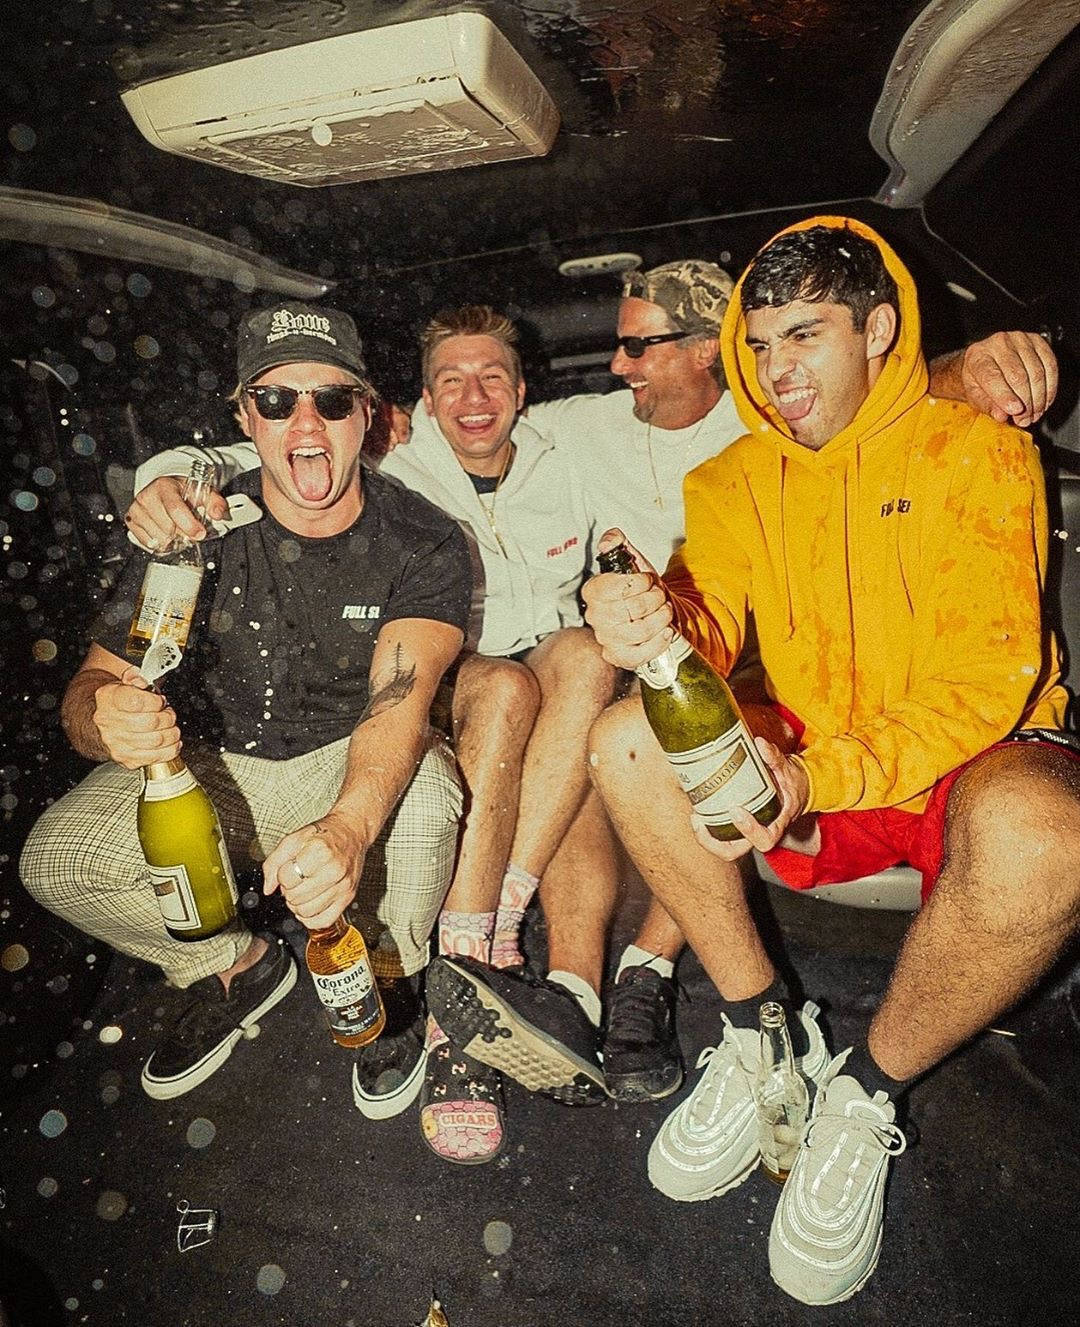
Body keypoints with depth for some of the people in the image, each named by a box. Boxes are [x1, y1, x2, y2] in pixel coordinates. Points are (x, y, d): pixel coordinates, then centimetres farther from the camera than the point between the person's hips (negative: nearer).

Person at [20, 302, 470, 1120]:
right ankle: (235, 967, 12)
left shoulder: (422, 542, -16)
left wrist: (347, 827, -51)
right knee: (57, 859, -16)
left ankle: (387, 978, -1)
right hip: (212, 771, 3)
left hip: (356, 767, -2)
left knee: (425, 793, -34)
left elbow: (400, 695, -31)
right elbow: (92, 688, -11)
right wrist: (108, 721, -38)